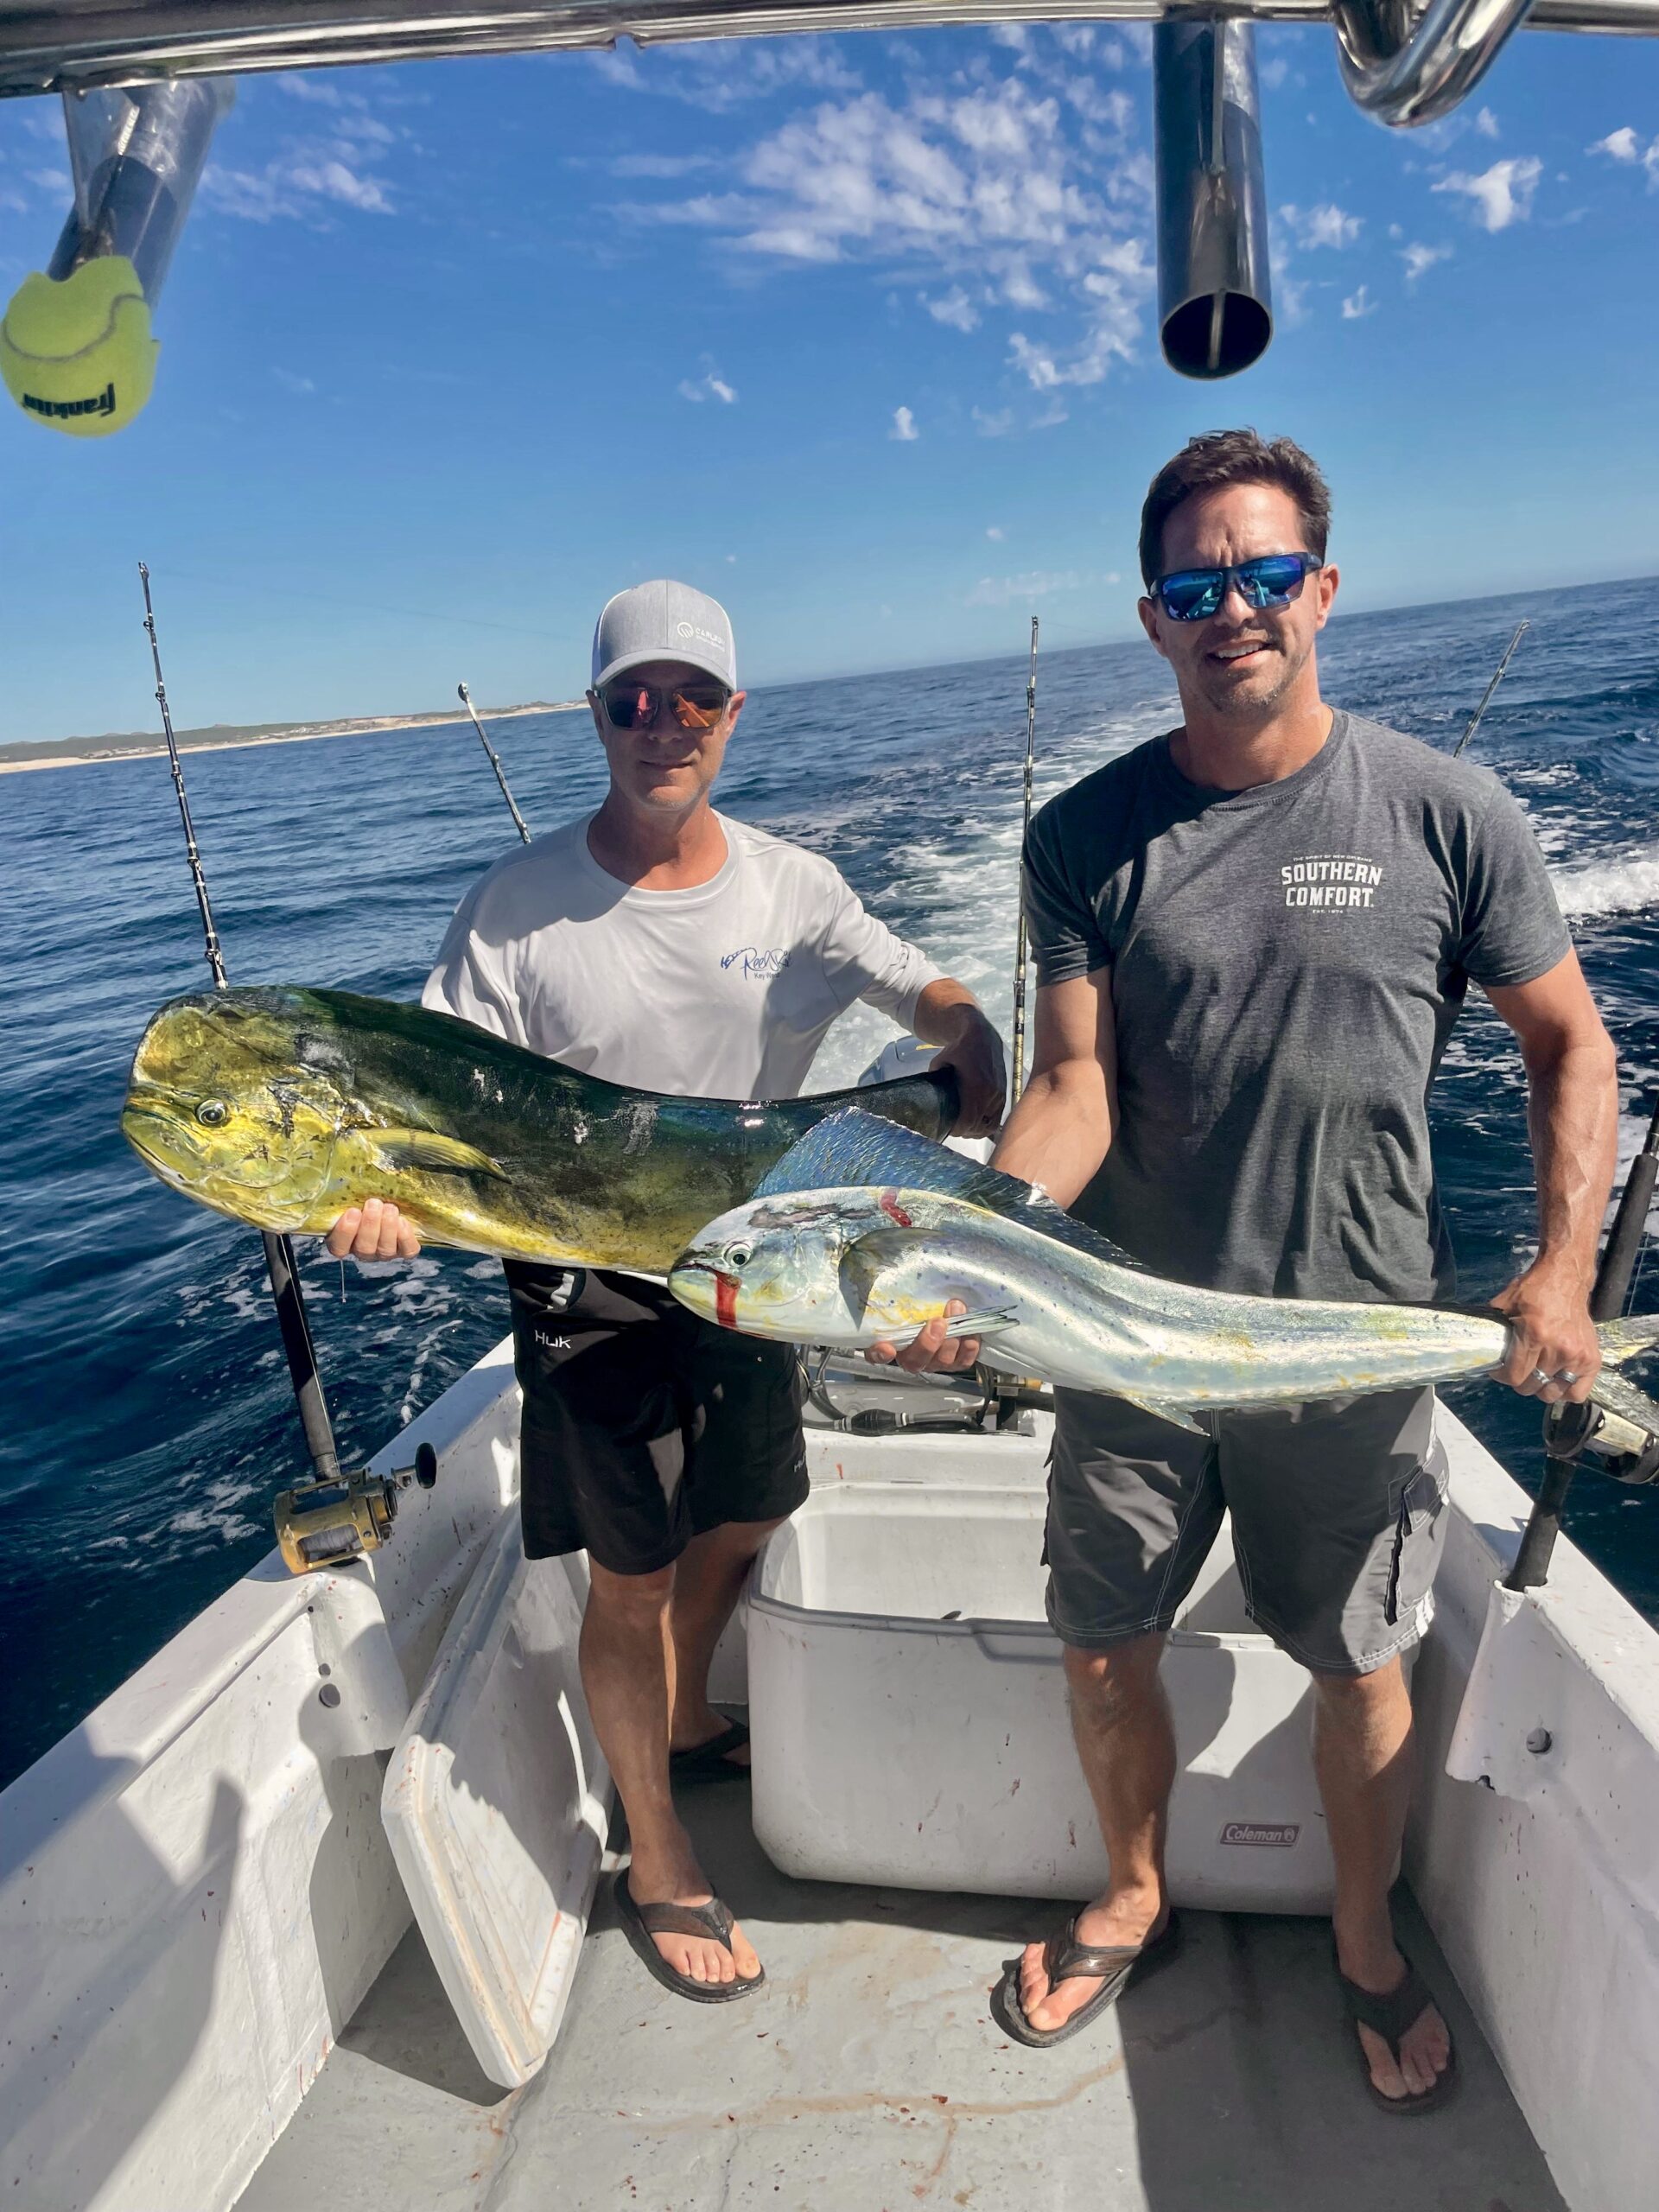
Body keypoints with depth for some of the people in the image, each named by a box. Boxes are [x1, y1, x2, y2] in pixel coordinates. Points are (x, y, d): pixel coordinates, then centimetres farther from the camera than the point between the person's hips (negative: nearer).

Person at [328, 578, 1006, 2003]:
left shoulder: (791, 888, -4)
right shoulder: (518, 905, -13)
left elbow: (935, 998, 5)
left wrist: (975, 1062, -15)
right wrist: (394, 1202, -36)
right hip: (593, 1302, -4)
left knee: (743, 1524, 22)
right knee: (632, 1577, 8)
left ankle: (686, 1727, 53)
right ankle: (659, 1863, 33)